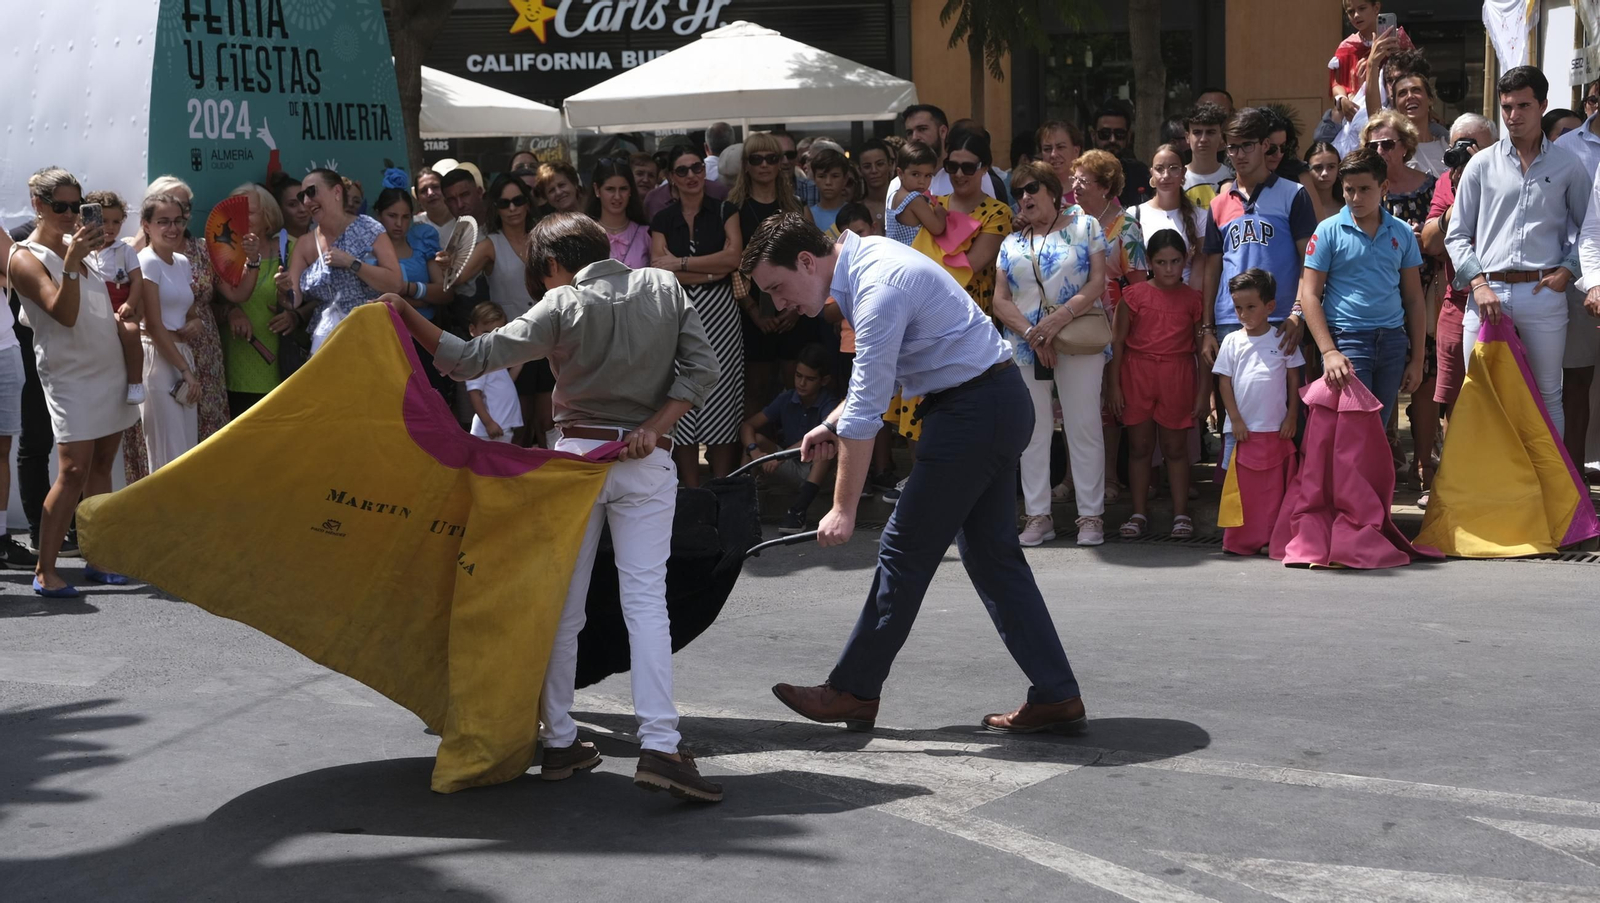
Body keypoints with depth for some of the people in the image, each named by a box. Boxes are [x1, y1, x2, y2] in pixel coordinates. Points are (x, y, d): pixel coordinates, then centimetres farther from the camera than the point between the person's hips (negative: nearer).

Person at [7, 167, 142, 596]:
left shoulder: (76, 243, 12)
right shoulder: (26, 258, -10)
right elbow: (64, 313, -22)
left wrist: (119, 314, 9)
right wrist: (71, 262, -32)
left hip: (109, 368, 7)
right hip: (71, 377, -7)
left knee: (101, 467, 8)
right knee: (73, 472, -13)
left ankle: (97, 560, 13)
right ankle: (44, 571, -7)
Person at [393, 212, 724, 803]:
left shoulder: (561, 306, -4)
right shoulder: (664, 288, 6)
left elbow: (472, 360, -9)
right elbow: (702, 369, -1)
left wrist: (408, 318, -1)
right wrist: (652, 428, -6)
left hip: (576, 454, -1)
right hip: (647, 464, 1)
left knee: (562, 603, 9)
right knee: (645, 601, -3)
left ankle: (559, 742, 13)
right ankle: (659, 747, -16)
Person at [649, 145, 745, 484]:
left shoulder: (724, 212, 8)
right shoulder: (662, 221, 10)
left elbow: (734, 257, -8)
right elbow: (659, 272, -3)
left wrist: (681, 263, -7)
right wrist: (712, 270, -8)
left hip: (720, 312, -1)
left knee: (720, 397, -4)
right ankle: (692, 492, 3)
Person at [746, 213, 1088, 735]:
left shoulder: (879, 290, -23)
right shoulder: (865, 258, 9)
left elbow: (866, 410, -24)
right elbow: (880, 373, 21)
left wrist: (844, 509, -21)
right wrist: (833, 424, 10)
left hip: (974, 412, -10)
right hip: (998, 403, 10)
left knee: (906, 550, -2)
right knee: (991, 553, 10)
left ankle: (854, 691, 8)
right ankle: (1056, 697, 10)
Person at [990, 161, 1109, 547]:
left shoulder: (1084, 226, 5)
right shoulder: (1012, 243, 15)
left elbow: (1098, 282, -5)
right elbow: (1001, 301, 7)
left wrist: (1059, 318, -17)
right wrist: (1032, 334, -9)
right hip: (1025, 346, 4)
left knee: (1083, 427, -4)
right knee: (1032, 431, 4)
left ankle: (1091, 515, 1)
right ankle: (1038, 517, 9)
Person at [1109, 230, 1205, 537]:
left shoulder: (1192, 298, 3)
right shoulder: (1135, 296, 1)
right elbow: (1118, 341, 3)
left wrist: (1202, 391, 2)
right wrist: (1115, 385, -1)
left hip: (1177, 377, 0)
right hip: (1137, 374, 0)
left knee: (1175, 447, 5)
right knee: (1139, 446, 5)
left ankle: (1181, 513, 12)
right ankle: (1139, 513, 12)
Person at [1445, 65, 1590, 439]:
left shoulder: (1567, 165, 7)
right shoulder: (1482, 165, 7)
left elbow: (1590, 227, 14)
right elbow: (1457, 236, 6)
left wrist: (1568, 268, -1)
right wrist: (1479, 285, -6)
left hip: (1543, 293, 0)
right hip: (1488, 292, 1)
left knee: (1547, 394, 5)